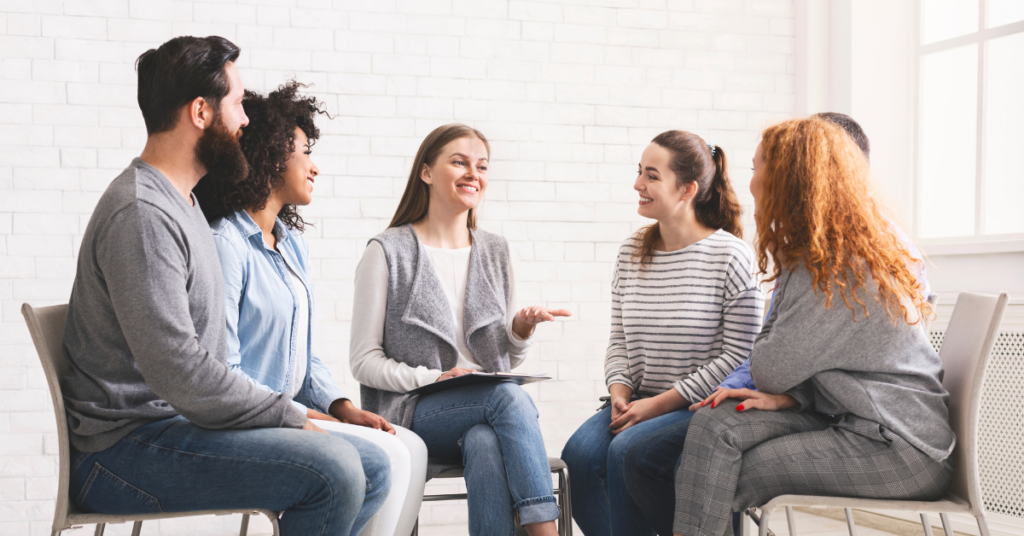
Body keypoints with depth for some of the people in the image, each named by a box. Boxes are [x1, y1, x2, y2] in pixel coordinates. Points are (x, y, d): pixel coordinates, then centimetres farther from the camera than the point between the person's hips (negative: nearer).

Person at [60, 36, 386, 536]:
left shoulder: (181, 203, 17)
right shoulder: (141, 214, -18)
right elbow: (179, 372, -25)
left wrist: (288, 415, 7)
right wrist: (291, 418, -16)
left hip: (187, 421, 10)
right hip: (123, 451, -10)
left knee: (372, 470, 5)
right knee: (333, 470, -27)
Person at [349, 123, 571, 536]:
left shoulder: (495, 252, 16)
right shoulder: (388, 252, 1)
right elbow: (364, 363, -2)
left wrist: (521, 330, -3)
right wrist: (434, 379, -16)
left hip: (488, 413, 3)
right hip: (411, 413, -3)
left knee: (484, 444, -35)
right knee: (510, 397, -33)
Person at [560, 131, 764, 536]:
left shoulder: (730, 256, -8)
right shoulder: (631, 252, 10)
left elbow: (737, 355, -11)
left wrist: (660, 403, -14)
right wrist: (620, 392, -6)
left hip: (702, 408, -5)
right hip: (640, 403, 5)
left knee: (625, 451, -29)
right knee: (579, 453, -22)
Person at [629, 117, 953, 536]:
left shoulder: (839, 268, -18)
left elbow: (769, 370, -15)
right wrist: (787, 397, -7)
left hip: (900, 449, -9)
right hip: (851, 420, 9)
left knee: (729, 481, -12)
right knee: (715, 423, -8)